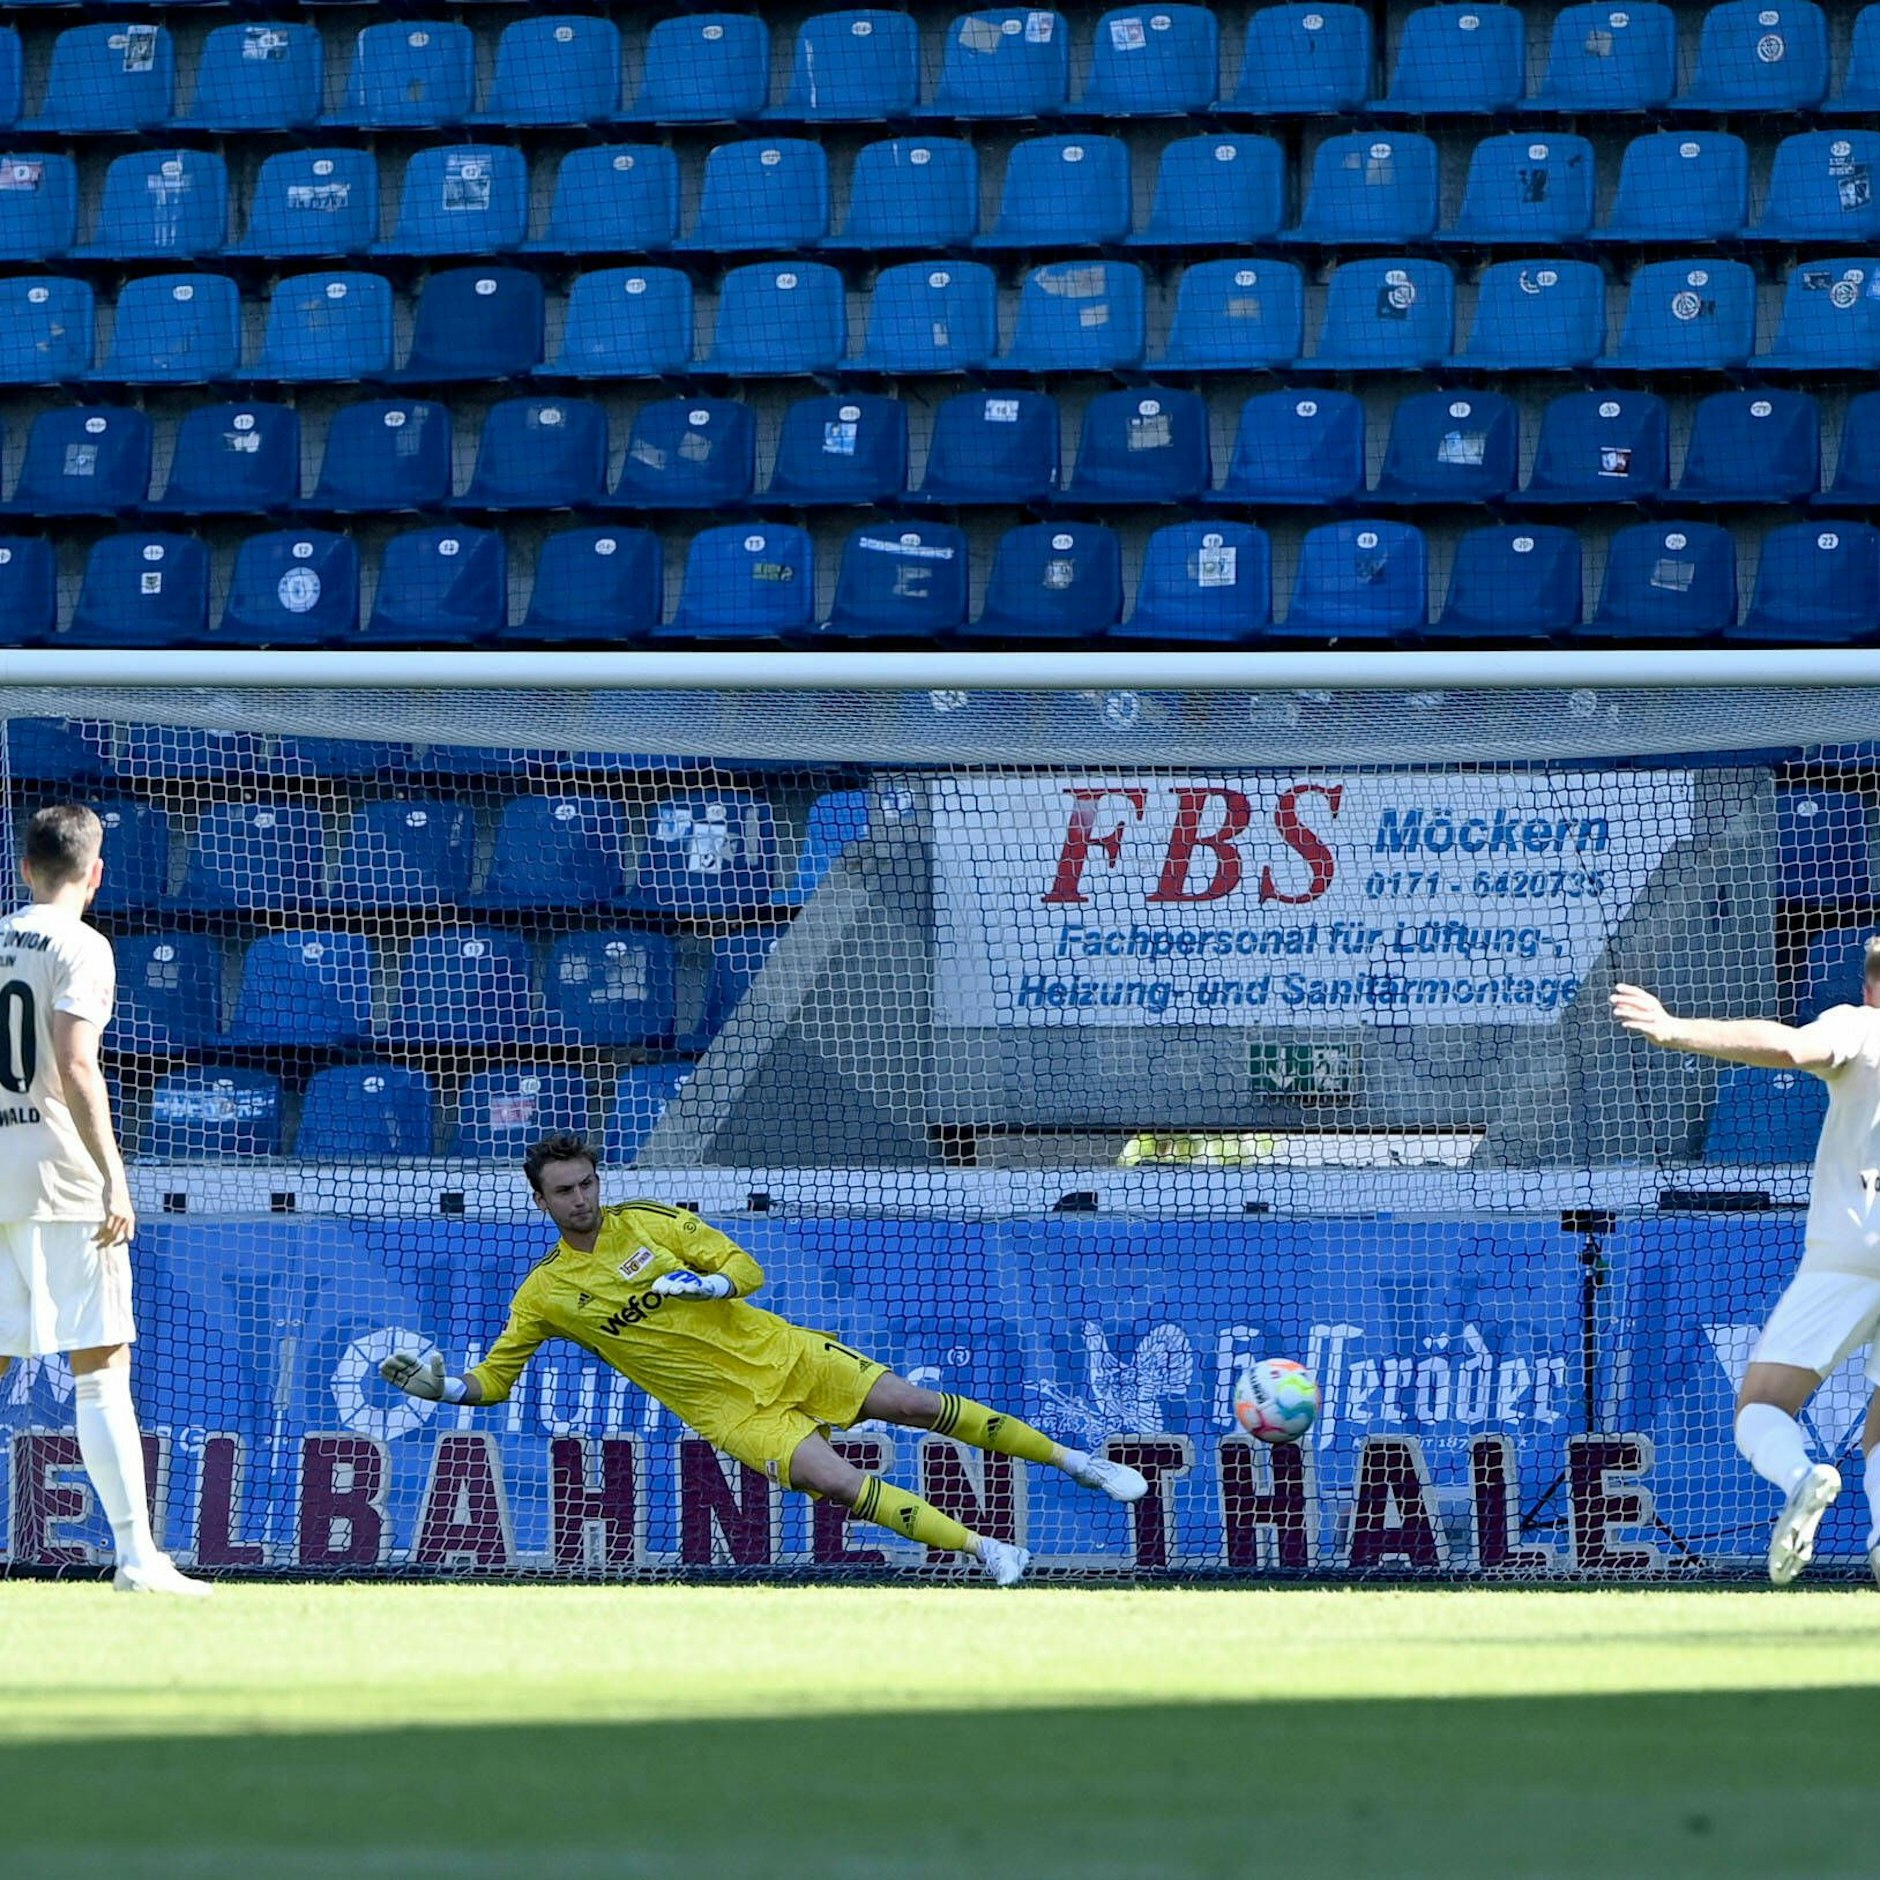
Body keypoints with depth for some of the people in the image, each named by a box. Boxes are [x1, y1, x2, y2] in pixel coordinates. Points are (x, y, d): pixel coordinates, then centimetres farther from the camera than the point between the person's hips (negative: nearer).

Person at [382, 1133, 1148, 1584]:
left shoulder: (650, 1221, 0)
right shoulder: (544, 1294, -3)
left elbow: (746, 1270, 2)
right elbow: (495, 1378, 4)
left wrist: (704, 1282, -20)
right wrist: (443, 1385, -15)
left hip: (775, 1353, 2)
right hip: (729, 1410, -2)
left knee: (917, 1404, -3)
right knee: (835, 1480, -23)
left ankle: (1077, 1462, 9)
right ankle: (984, 1549, -17)